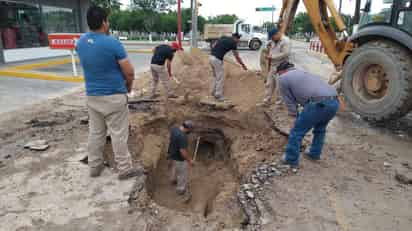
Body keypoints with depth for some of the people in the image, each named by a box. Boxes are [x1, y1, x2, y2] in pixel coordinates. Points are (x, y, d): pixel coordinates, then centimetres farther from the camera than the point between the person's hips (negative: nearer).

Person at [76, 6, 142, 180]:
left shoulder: (80, 43, 3)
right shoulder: (112, 43, -17)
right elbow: (129, 72, -13)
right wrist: (128, 87, 6)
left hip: (92, 96, 6)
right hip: (114, 96, -6)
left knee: (95, 133, 16)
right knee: (118, 134, 3)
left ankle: (94, 167, 28)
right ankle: (125, 169, 14)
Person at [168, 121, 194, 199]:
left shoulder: (174, 129, -10)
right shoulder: (182, 137, -36)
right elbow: (183, 152, -33)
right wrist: (189, 160, -19)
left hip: (172, 154, 9)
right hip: (179, 158, -8)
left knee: (175, 167, 35)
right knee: (183, 174, 15)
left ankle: (174, 180, 61)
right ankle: (181, 190, 36)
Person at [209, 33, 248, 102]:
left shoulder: (223, 38, 19)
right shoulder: (233, 43, 0)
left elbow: (214, 46, 18)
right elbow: (237, 57, 6)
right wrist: (243, 65, 17)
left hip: (211, 57, 8)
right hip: (217, 59, -8)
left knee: (216, 77, 22)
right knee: (221, 78, 3)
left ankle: (214, 92, 31)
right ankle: (218, 96, 9)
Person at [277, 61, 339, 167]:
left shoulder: (283, 78, 14)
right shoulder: (305, 73, 37)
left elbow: (290, 101, 12)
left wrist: (296, 116, 24)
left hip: (319, 103, -8)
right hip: (334, 102, 8)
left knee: (297, 131, 8)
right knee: (320, 129, 32)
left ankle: (291, 159, 18)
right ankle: (315, 154, 41)